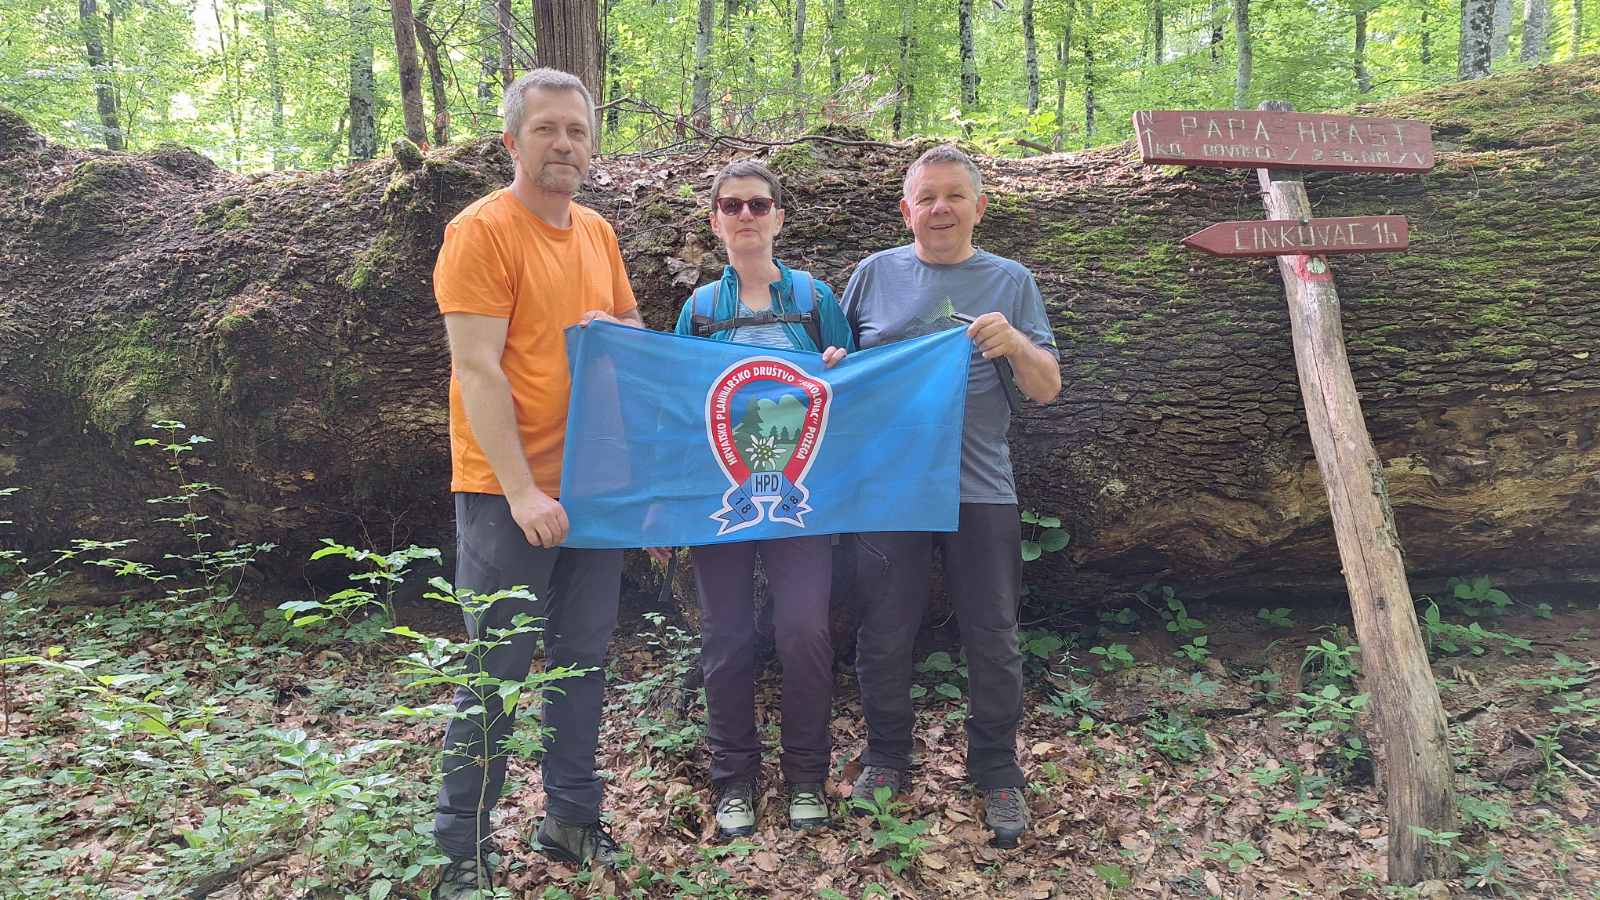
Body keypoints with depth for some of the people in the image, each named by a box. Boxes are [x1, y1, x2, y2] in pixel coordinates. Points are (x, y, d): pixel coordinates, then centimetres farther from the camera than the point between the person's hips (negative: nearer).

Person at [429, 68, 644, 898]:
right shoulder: (482, 231, -10)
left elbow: (637, 332, 22)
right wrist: (521, 491, -21)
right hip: (509, 493, -6)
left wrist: (615, 330, -3)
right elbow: (478, 370, -17)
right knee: (497, 675, 2)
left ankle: (572, 818, 29)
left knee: (582, 661, 14)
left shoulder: (597, 233, 11)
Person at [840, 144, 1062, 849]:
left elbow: (1047, 390, 2)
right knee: (884, 634, 9)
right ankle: (886, 758, 29)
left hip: (980, 488, 0)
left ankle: (996, 772, 26)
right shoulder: (875, 274, 6)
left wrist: (1015, 344, -18)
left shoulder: (1011, 282, 5)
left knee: (992, 638, 7)